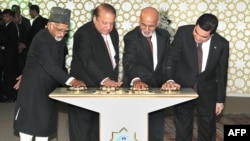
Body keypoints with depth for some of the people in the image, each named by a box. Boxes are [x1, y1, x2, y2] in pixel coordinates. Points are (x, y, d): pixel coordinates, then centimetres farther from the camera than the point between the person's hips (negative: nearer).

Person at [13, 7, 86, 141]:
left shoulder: (60, 39, 4)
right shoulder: (41, 39, -21)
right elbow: (50, 65, -32)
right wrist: (70, 80, -41)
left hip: (49, 88, 8)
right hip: (32, 88, -8)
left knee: (45, 124, 10)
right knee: (28, 123, 0)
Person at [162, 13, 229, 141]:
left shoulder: (222, 44, -13)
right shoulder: (183, 32, -16)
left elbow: (222, 73, -3)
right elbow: (172, 58, -9)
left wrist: (220, 99, 2)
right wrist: (170, 80, -25)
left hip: (207, 91, 1)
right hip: (183, 87, -1)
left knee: (208, 129, 12)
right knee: (183, 128, 7)